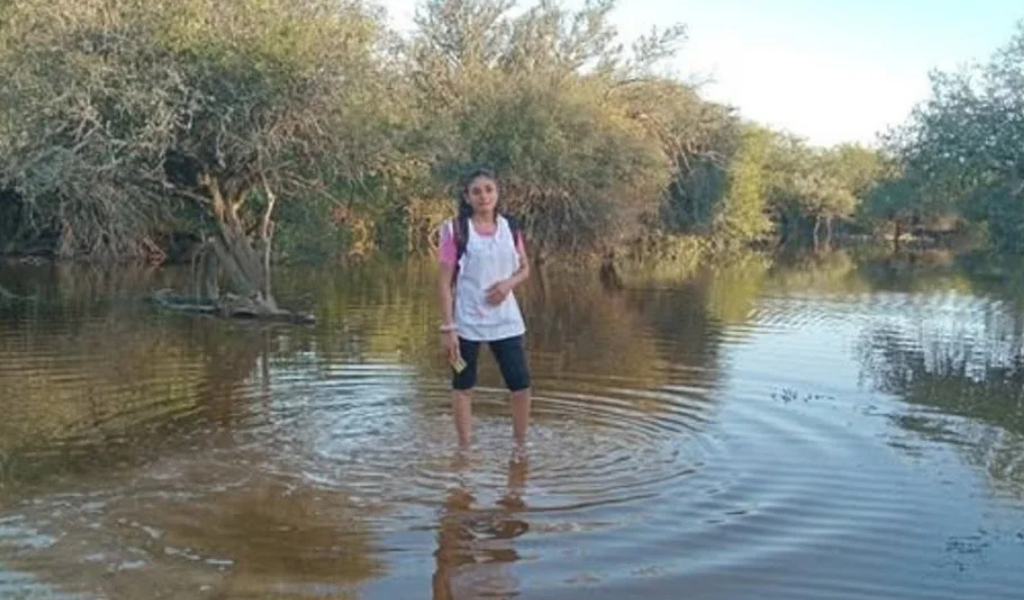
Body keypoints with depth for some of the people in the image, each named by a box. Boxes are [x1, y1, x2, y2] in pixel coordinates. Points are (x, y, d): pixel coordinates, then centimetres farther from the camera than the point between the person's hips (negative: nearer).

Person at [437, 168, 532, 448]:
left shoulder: (509, 227, 4)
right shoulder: (456, 230, -7)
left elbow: (525, 268, 13)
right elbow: (446, 282, -8)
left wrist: (509, 282, -10)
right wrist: (447, 327, -13)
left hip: (505, 319, 3)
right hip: (467, 321, -3)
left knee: (521, 384, 3)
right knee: (463, 386, 7)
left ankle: (520, 446, 19)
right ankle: (465, 449, 19)